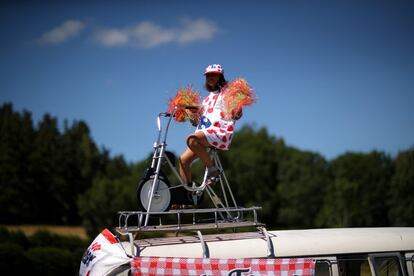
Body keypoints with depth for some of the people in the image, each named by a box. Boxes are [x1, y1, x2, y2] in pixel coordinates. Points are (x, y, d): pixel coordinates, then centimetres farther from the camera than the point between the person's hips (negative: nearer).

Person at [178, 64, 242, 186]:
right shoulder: (207, 99, 29)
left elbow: (236, 115, -4)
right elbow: (198, 122, 25)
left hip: (221, 132, -7)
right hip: (204, 135, 7)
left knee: (192, 139, -34)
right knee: (183, 160, -10)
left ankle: (213, 170, -21)